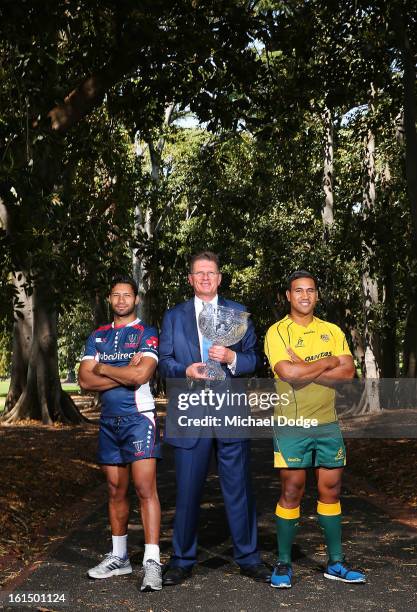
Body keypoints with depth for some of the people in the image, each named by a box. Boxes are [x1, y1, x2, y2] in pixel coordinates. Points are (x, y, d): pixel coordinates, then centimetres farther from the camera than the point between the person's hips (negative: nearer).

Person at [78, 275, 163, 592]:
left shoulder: (147, 334, -3)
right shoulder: (97, 336, 12)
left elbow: (141, 375, -18)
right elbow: (85, 381, 0)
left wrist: (102, 368, -5)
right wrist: (125, 372, -10)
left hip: (139, 418, -5)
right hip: (109, 421, 5)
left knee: (145, 488, -11)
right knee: (116, 490, 12)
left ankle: (152, 562, -11)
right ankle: (119, 557, 22)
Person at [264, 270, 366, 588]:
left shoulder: (332, 331, 9)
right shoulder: (277, 332, -4)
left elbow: (348, 371, -5)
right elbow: (287, 372, -20)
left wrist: (304, 368, -14)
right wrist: (328, 362, -10)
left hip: (328, 422, 4)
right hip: (292, 424, -4)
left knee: (331, 491, 9)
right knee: (292, 492, 0)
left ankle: (336, 563, 20)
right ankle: (284, 564, 12)